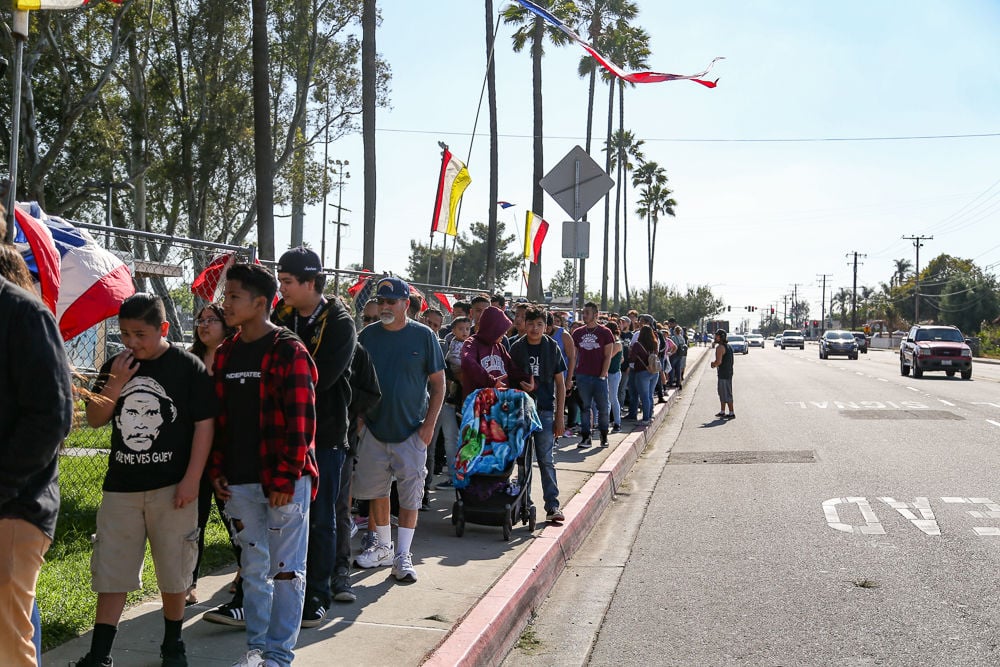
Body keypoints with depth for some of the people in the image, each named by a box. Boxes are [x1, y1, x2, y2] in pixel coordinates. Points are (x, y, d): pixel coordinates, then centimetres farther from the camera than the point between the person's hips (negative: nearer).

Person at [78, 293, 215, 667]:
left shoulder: (188, 367, -7)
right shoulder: (116, 367, 6)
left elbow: (204, 425, -8)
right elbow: (94, 420, 6)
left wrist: (191, 479, -13)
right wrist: (115, 385, -11)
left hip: (171, 487, -3)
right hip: (121, 486, 4)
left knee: (173, 572, 8)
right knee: (110, 573, 6)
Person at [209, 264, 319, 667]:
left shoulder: (289, 352, -10)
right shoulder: (225, 354, 10)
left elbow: (300, 422, -14)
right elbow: (218, 418, 14)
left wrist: (285, 480, -16)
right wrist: (217, 471, 7)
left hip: (284, 482, -6)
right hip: (239, 483, 6)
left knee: (286, 569, 4)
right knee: (254, 567, 14)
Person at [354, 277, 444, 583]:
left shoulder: (423, 336, -4)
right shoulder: (367, 336, 3)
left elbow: (438, 383, -1)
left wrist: (429, 424, -7)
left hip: (412, 431, -3)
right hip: (373, 428, 3)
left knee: (410, 492, -1)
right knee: (375, 490, 11)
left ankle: (403, 555, 7)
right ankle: (382, 546, 27)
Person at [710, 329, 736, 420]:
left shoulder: (720, 347, -16)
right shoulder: (728, 346, 15)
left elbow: (719, 361, -24)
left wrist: (714, 364, -4)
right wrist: (715, 363, 15)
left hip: (723, 374, -10)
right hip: (728, 372, 10)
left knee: (726, 394, -5)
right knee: (722, 393, 18)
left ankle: (732, 413, -2)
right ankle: (722, 412, 25)